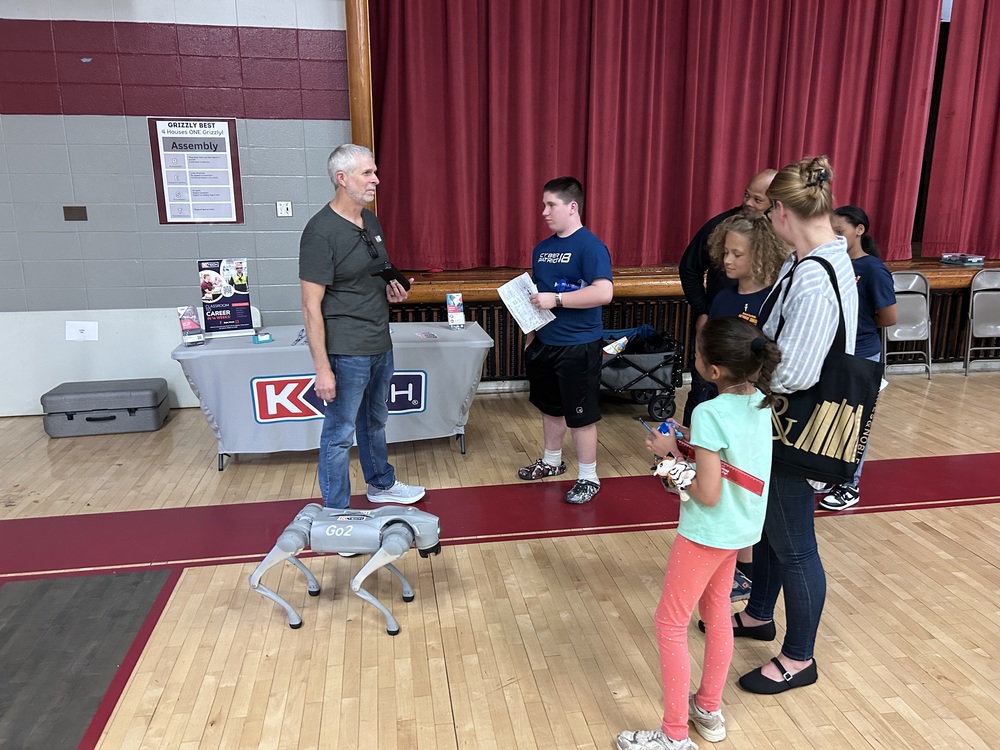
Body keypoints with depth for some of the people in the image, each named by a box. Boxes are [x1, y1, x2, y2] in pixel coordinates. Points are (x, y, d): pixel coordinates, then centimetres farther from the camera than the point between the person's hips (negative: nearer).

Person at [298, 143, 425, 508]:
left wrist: (392, 290, 1)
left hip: (380, 345, 8)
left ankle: (381, 483, 43)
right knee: (339, 433, 4)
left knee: (375, 421, 24)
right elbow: (311, 306, -18)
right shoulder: (321, 231, -17)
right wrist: (322, 368, -20)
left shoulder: (371, 221, 8)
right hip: (346, 352, -8)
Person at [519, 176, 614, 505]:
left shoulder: (590, 246, -15)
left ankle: (588, 478, 17)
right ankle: (551, 461, 40)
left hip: (578, 347, -8)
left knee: (580, 415, 2)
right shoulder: (542, 248, 9)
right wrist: (530, 336, 15)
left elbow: (604, 292, -27)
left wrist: (556, 299, -26)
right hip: (544, 343, 8)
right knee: (550, 407, 21)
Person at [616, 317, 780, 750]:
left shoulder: (709, 414, -27)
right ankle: (709, 710, 40)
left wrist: (671, 456, -14)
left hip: (709, 532, -8)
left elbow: (708, 494, -25)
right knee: (717, 612, 23)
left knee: (670, 624, 6)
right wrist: (686, 447, 0)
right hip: (742, 527, 9)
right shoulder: (760, 401, -3)